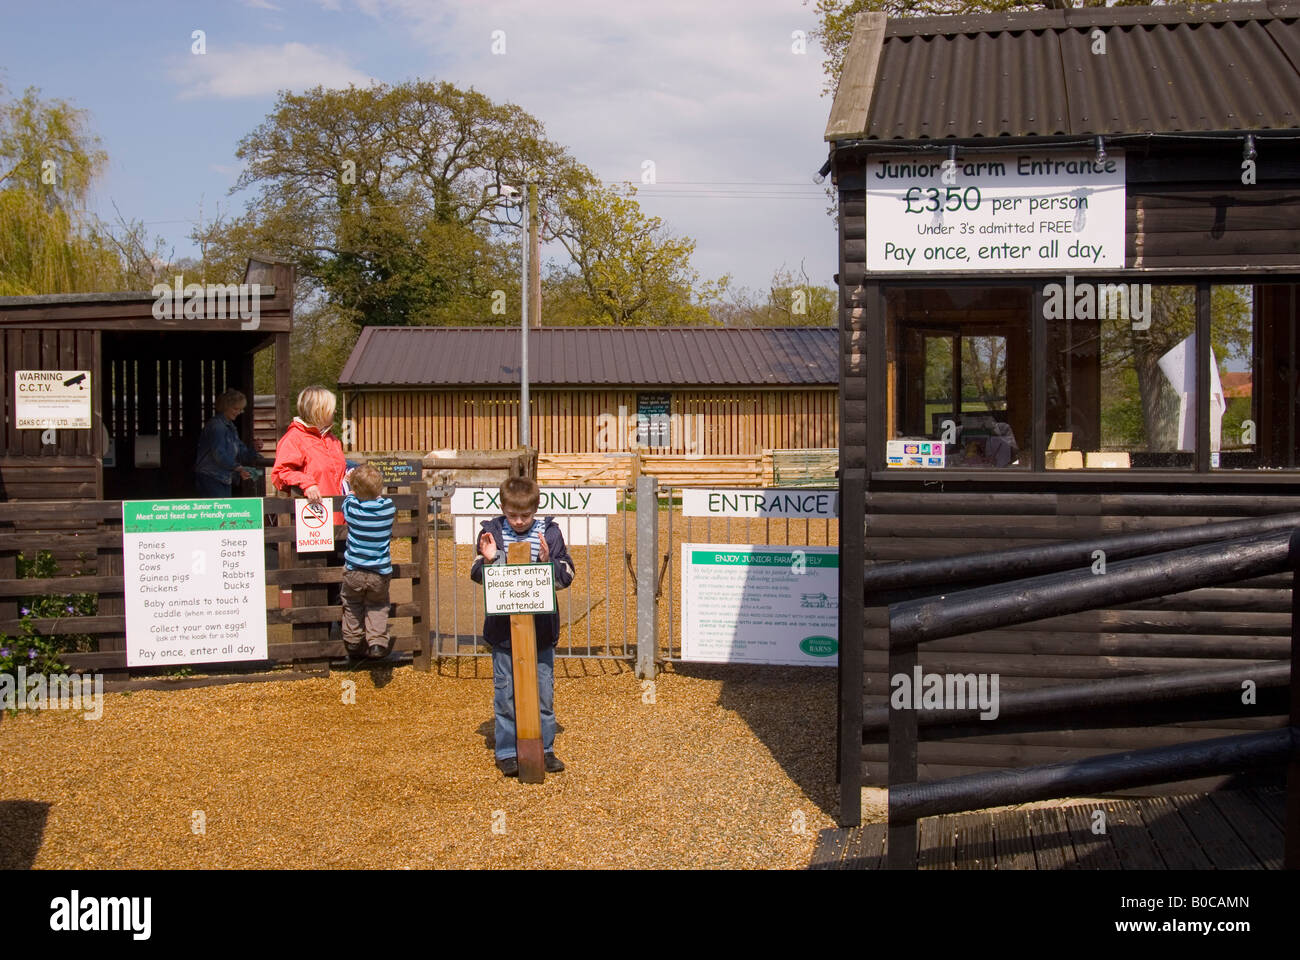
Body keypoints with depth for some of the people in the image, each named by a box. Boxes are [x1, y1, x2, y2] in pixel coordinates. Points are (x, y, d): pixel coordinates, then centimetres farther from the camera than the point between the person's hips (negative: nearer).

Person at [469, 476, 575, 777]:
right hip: (503, 628, -1)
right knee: (505, 693, 6)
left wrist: (547, 561, -21)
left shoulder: (549, 532, -2)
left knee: (544, 692, 10)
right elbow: (477, 575, -1)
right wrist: (488, 560, -21)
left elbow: (566, 577, -3)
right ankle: (507, 752, 17)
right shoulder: (493, 532, -2)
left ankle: (544, 749, 23)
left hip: (542, 627, 1)